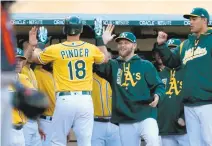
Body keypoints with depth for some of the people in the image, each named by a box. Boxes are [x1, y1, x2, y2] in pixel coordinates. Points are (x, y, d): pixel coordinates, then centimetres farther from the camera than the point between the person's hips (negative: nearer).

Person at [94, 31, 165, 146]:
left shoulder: (146, 65, 7)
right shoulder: (113, 65, 13)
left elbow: (159, 85, 7)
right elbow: (95, 63, -3)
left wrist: (157, 96, -14)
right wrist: (103, 42, -6)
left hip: (146, 116, -3)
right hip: (124, 121, 3)